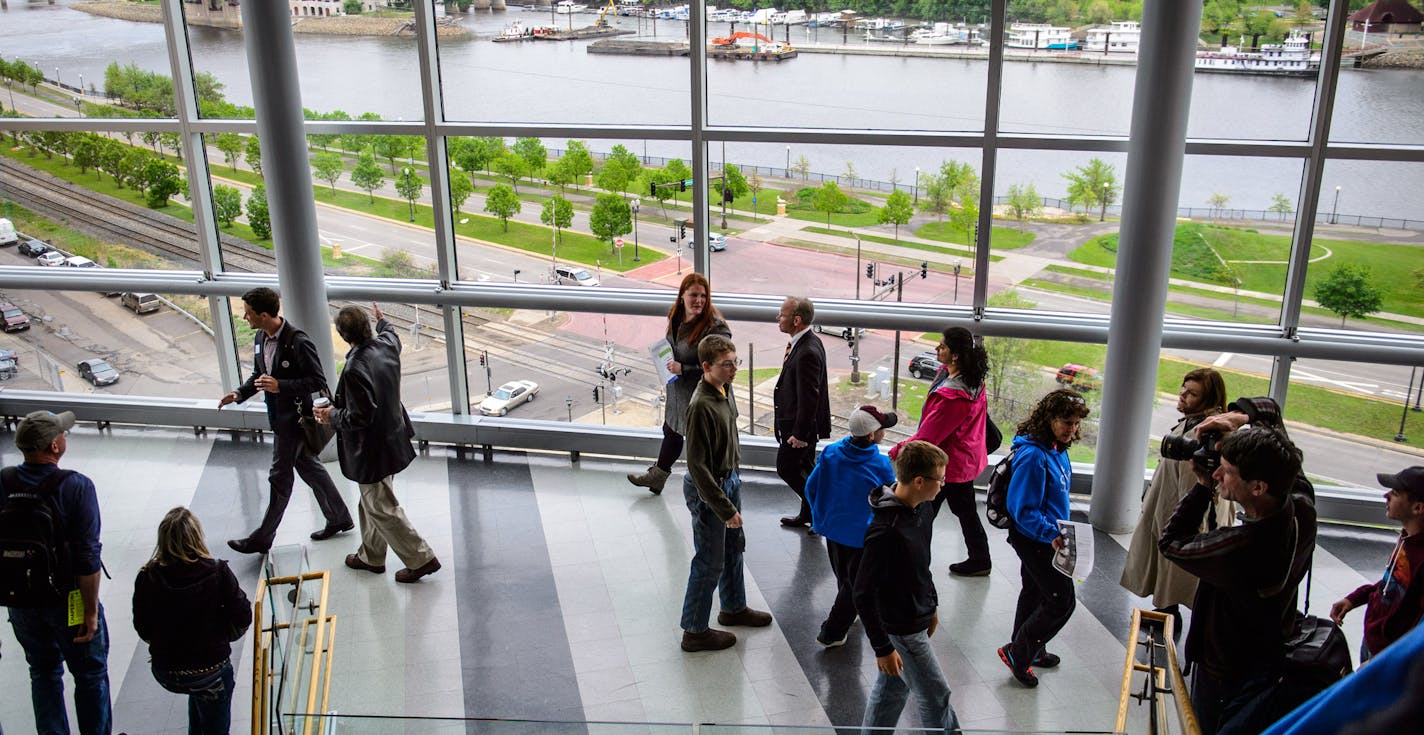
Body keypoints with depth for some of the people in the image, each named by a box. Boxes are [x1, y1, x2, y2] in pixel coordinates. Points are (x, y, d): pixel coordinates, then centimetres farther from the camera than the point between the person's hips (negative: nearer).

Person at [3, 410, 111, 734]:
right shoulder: (76, 487, -22)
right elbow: (87, 558, -22)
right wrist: (91, 610, -13)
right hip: (67, 599, -4)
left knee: (43, 674, 22)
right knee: (91, 675, 15)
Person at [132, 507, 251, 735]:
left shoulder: (147, 578, -14)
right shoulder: (217, 572, -19)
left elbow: (142, 630, -4)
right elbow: (242, 617, -13)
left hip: (164, 673, 3)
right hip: (210, 670, -3)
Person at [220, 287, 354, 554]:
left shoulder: (298, 341, -24)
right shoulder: (261, 338, 3)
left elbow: (319, 381, -21)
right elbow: (258, 374, 16)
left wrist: (280, 386, -28)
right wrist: (240, 393, -1)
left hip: (295, 419, -9)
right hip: (279, 416, 9)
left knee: (280, 477, 3)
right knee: (308, 466, 18)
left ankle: (263, 538, 15)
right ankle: (339, 518, 33)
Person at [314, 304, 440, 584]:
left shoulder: (355, 369, -31)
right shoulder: (387, 345, -7)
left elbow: (359, 418, -27)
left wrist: (332, 416, -9)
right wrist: (383, 321, 42)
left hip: (372, 450, -9)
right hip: (391, 438, 9)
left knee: (382, 509, 6)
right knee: (371, 503, 24)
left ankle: (421, 559, 13)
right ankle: (371, 556, 39)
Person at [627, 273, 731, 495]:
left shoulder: (715, 327, -26)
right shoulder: (676, 316, -1)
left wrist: (683, 369, -26)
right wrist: (669, 365, 3)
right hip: (678, 392, 8)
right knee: (671, 433, 28)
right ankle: (657, 476, 50)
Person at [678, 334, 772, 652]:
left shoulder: (725, 390, -1)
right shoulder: (701, 406, -29)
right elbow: (697, 465, -27)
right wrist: (724, 508, -24)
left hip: (730, 479, 9)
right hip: (708, 489, -9)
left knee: (734, 547, 24)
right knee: (710, 563, 3)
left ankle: (734, 608, 45)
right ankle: (695, 631, 19)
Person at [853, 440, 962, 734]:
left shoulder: (920, 509, -3)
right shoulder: (885, 532, -32)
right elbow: (864, 594, -26)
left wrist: (932, 604, 22)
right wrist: (883, 648, -22)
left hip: (916, 619, 8)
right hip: (901, 632, -8)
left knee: (891, 690, 21)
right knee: (936, 695, 8)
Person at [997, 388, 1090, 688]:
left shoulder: (1057, 449, 1)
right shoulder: (1033, 455, -28)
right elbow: (1023, 509, -27)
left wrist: (1056, 532, 17)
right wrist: (1052, 535, -33)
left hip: (1044, 536, 10)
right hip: (1035, 539, -10)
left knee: (1035, 593, 23)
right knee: (1062, 602, -4)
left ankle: (1029, 650, 42)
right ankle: (1016, 652, 9)